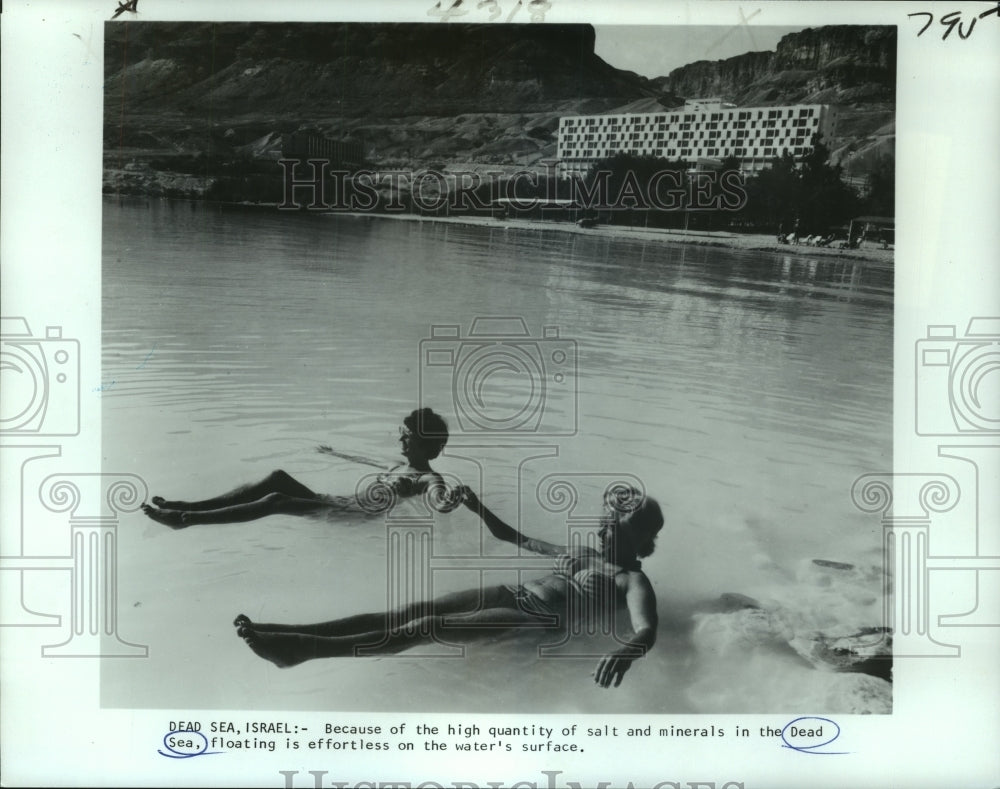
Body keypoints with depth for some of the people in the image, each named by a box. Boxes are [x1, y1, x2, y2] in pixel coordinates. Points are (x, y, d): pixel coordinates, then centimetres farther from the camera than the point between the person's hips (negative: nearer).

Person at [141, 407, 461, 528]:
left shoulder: (428, 480, -6)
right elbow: (367, 462, 38)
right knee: (278, 478, -10)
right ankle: (188, 507, -14)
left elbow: (441, 505, -28)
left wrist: (454, 496, -51)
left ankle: (188, 519, -26)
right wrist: (335, 454, 49)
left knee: (276, 501, -25)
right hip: (333, 503, 9)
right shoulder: (404, 465, 21)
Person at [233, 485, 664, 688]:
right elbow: (513, 537, 36)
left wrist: (627, 650, -45)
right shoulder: (577, 552, 26)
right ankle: (293, 635, -19)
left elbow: (647, 630, -20)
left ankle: (304, 650, -34)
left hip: (536, 620, -7)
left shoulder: (632, 580, 2)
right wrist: (479, 508, 26)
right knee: (410, 612, -12)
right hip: (510, 594, 7)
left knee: (428, 627, -25)